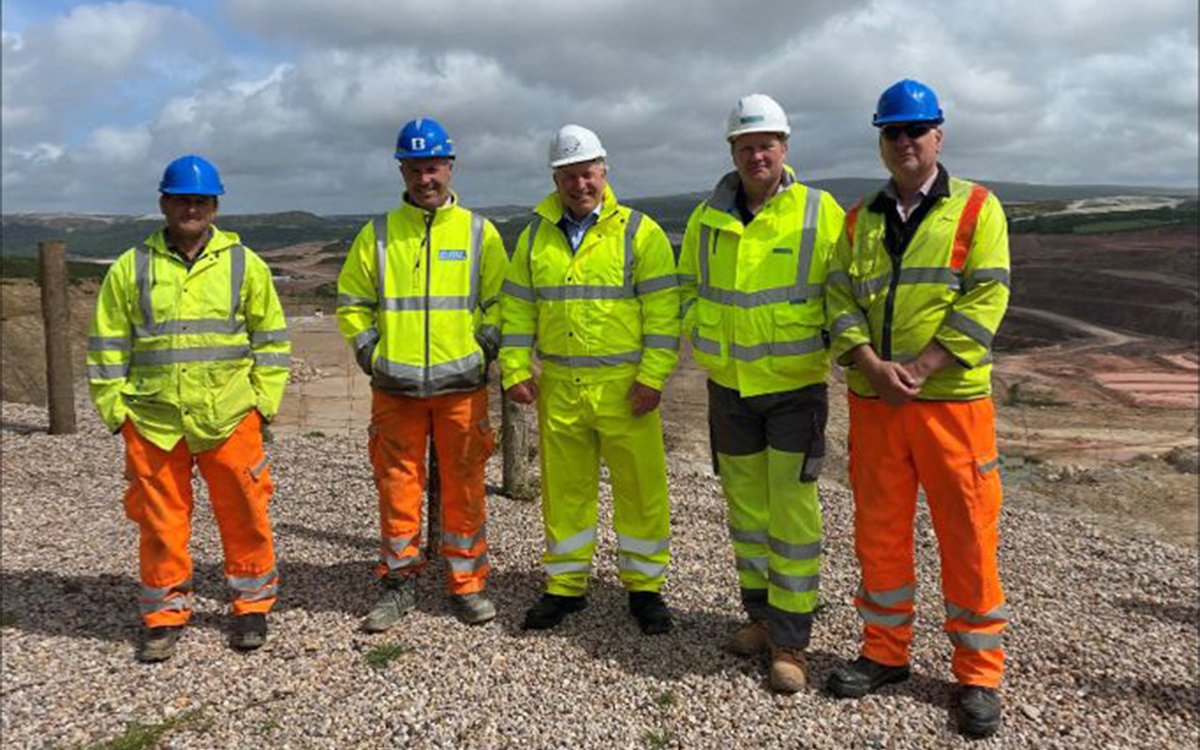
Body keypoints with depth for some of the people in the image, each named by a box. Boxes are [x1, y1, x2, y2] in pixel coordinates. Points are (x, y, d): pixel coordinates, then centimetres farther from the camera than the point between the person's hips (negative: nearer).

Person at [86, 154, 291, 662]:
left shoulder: (244, 264, 5)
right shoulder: (130, 269, 6)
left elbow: (271, 338, 8)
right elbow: (107, 346, 9)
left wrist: (263, 402, 2)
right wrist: (114, 409, 3)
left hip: (230, 417, 0)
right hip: (152, 421, 1)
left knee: (243, 514, 5)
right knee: (160, 520, 8)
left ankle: (252, 603, 23)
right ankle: (165, 613, 25)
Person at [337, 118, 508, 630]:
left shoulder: (479, 233, 5)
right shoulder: (377, 233, 7)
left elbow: (499, 302, 8)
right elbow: (351, 302, 12)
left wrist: (483, 353, -3)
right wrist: (371, 355, 2)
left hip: (462, 386, -1)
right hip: (394, 388, 1)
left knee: (464, 487, 5)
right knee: (397, 486, 6)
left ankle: (467, 584, 19)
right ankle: (398, 583, 21)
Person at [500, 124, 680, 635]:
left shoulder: (639, 232, -1)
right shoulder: (535, 236, 11)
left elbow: (663, 310, -6)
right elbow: (517, 309, 11)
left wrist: (652, 377, -12)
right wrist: (515, 370, 2)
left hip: (625, 388, -3)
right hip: (558, 388, 3)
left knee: (640, 489, 3)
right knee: (564, 490, 11)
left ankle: (644, 587, 20)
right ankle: (564, 587, 26)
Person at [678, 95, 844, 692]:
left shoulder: (820, 213, -7)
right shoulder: (706, 219, 4)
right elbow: (688, 288, 16)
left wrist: (833, 347, -10)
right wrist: (701, 339, 5)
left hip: (796, 386, -4)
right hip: (729, 386, 4)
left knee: (793, 513, -2)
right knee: (746, 506, 14)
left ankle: (789, 641, 10)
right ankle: (760, 613, 31)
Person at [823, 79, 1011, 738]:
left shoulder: (977, 207, 1)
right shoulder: (858, 220, 12)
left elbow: (986, 298, -9)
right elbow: (840, 300, 4)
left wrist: (920, 368, -17)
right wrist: (873, 366, -13)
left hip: (952, 397, -3)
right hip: (872, 401, 4)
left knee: (966, 535, 2)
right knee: (879, 530, 11)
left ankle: (977, 672, 18)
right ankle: (885, 652, 27)